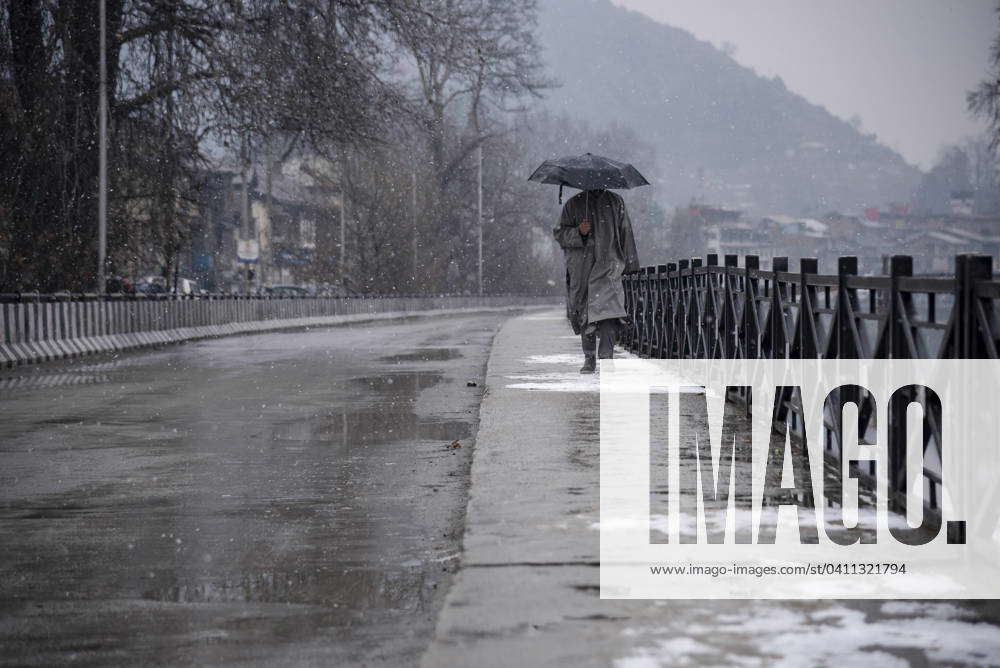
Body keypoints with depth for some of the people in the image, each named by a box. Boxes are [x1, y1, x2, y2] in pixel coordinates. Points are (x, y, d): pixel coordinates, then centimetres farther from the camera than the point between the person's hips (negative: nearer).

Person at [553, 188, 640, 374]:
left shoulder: (615, 202, 13)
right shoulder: (574, 204, 10)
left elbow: (625, 233, 16)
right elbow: (560, 233, 7)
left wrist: (629, 263, 14)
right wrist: (578, 232, -13)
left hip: (608, 263, -1)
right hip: (581, 267, 1)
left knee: (607, 308, -19)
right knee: (584, 313, 3)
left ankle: (606, 356, -23)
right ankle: (589, 358, 14)